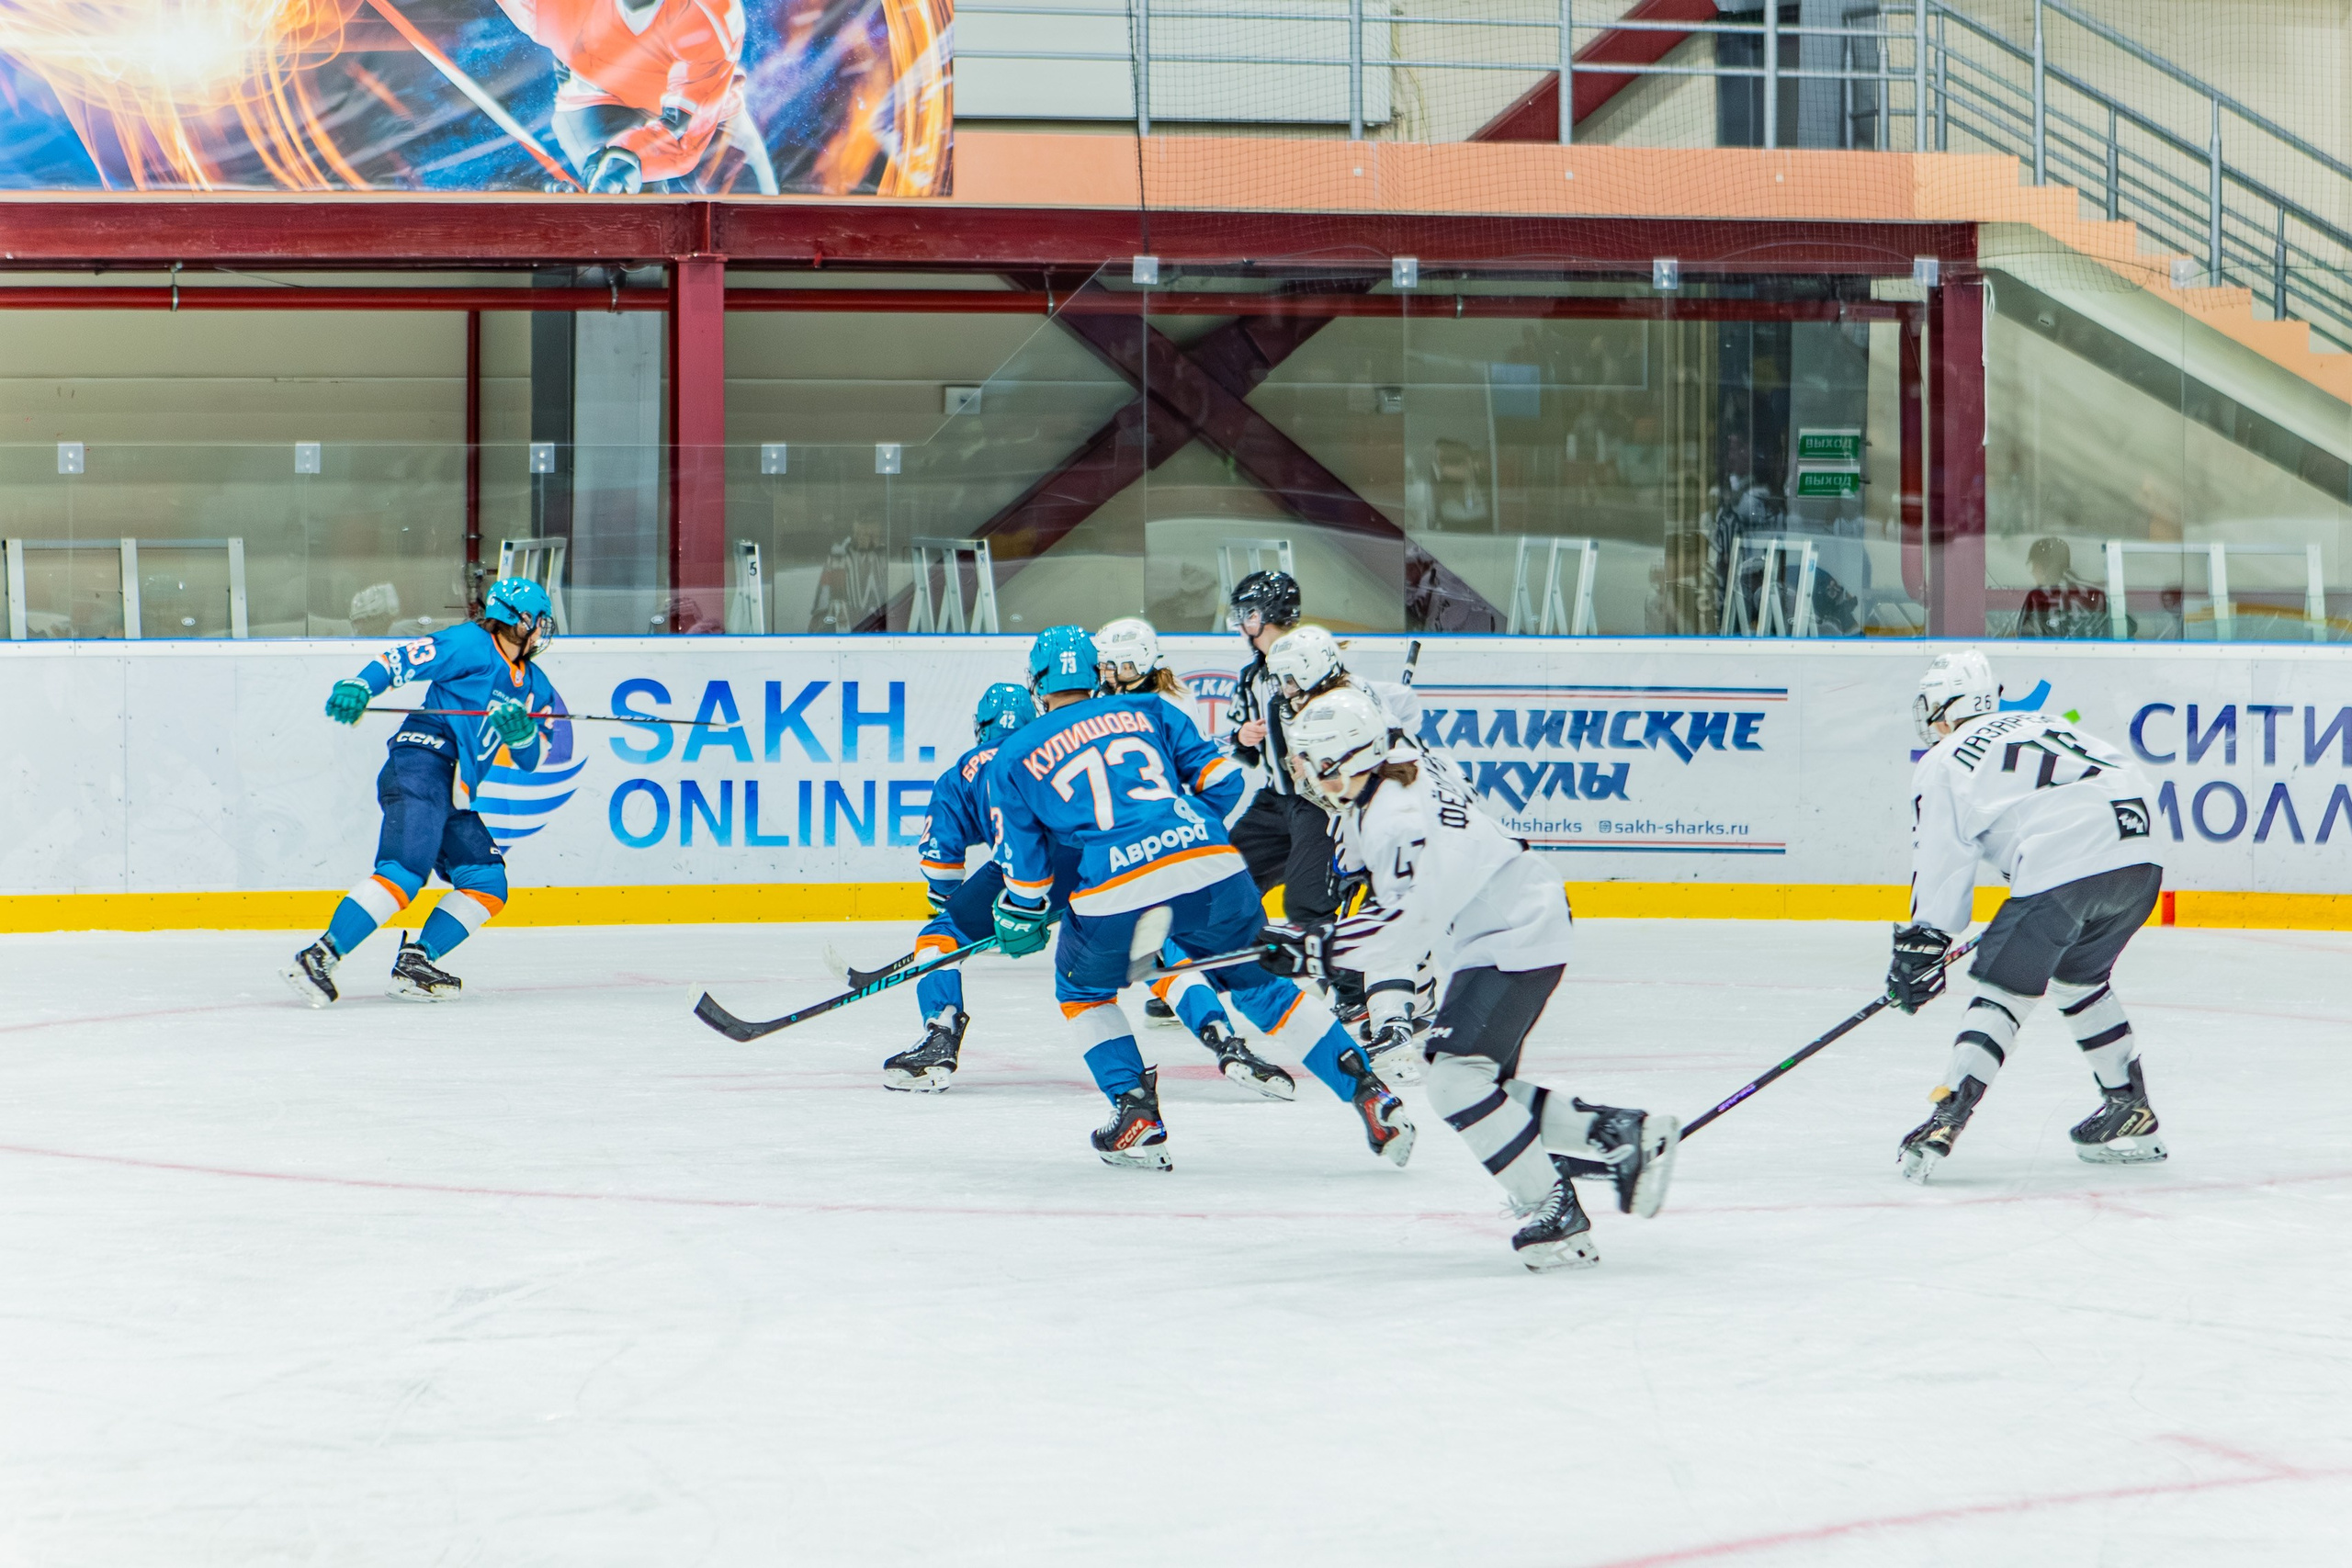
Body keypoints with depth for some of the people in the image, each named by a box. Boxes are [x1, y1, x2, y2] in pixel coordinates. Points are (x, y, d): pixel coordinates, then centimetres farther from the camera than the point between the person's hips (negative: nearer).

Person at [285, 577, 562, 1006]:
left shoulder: (533, 684, 22)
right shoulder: (472, 645, -1)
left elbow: (529, 760, 17)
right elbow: (403, 660, -8)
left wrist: (521, 731, -4)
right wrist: (359, 684, -25)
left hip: (455, 794, 9)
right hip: (421, 764, -9)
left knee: (488, 885, 3)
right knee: (405, 872, -23)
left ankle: (415, 963, -2)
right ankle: (319, 958, -28)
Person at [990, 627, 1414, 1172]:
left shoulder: (1014, 758, 17)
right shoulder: (1146, 710, 22)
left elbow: (1025, 861, 16)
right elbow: (1220, 778, 18)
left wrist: (1021, 922, 33)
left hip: (1114, 892, -2)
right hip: (1212, 870, 2)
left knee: (1082, 989, 26)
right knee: (1261, 986, 18)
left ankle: (1137, 1117, 14)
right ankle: (1369, 1092, 8)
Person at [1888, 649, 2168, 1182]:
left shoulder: (1943, 764, 12)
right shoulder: (2041, 724, 30)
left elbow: (1941, 865, 6)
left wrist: (1921, 947, 14)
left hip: (2060, 872, -6)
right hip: (2139, 862, 6)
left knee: (2004, 988, 1)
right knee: (2078, 976, 26)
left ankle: (1948, 1117, -11)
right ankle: (2130, 1109, 29)